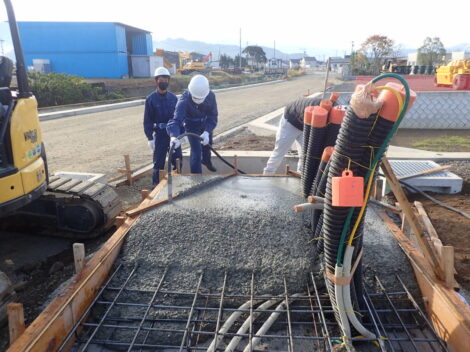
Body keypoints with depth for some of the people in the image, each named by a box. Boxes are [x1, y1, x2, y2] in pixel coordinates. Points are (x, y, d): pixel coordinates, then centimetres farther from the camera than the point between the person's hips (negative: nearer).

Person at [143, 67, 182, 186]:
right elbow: (147, 120, -5)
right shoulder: (151, 99, -4)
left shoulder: (173, 98, 6)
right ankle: (157, 185, 16)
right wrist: (150, 138, -11)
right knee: (159, 162, 3)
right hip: (160, 134, -3)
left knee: (178, 160, 11)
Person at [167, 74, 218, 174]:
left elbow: (213, 116, -26)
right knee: (196, 152, -14)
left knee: (207, 143, 26)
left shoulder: (211, 96, -28)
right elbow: (175, 120, -48)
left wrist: (207, 132, -43)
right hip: (192, 126, -4)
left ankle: (206, 160, 59)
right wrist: (174, 136, -69)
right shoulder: (184, 100, -38)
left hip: (206, 124, 4)